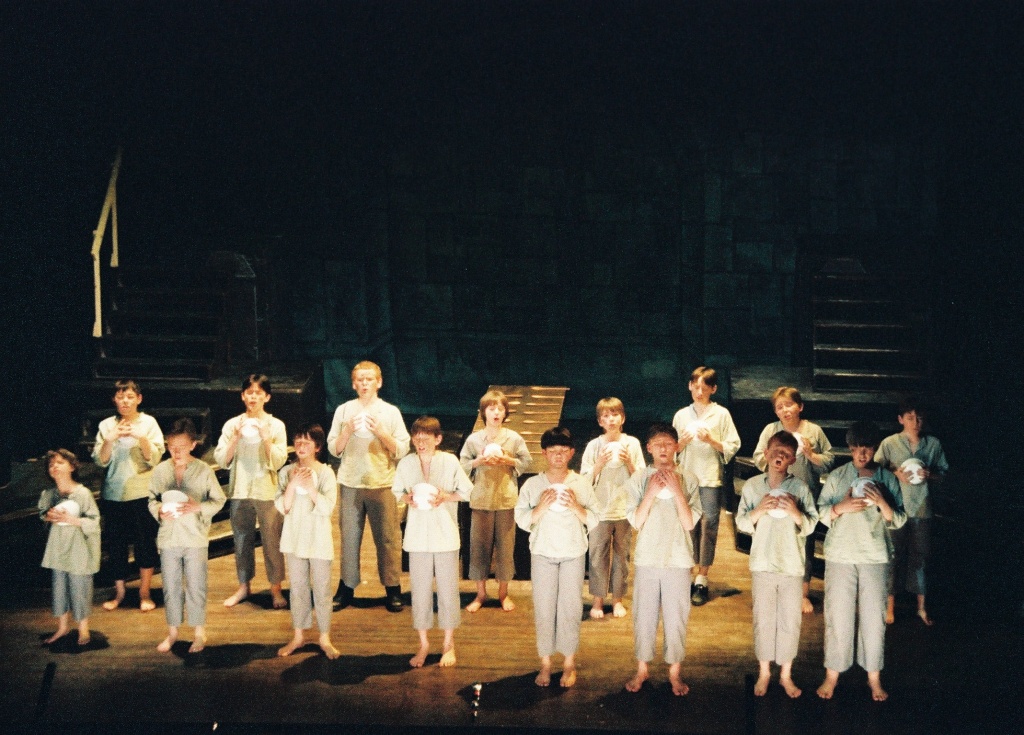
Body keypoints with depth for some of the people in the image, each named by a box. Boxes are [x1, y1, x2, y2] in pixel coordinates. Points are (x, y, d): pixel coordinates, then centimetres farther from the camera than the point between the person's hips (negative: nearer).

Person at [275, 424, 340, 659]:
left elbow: (328, 507, -17)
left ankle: (325, 638, 15)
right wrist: (293, 484, -20)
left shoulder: (326, 473, -8)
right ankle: (298, 635, 23)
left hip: (319, 540, -3)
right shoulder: (287, 472, 0)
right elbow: (282, 507, -7)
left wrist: (309, 486, -26)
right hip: (294, 538, 3)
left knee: (322, 589, 4)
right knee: (298, 588, 11)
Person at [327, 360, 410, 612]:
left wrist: (381, 432, -12)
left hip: (382, 484, -1)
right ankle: (346, 587, 12)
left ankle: (393, 589, 7)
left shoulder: (391, 412, 5)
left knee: (388, 538, -1)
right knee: (349, 537, 2)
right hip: (350, 484, 1)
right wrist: (347, 431, -10)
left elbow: (402, 450, 1)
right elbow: (334, 449, 6)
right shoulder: (343, 410, 8)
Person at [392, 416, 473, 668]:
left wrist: (445, 497, -16)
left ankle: (449, 644, 22)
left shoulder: (450, 461, -7)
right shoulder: (406, 463, -2)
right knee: (419, 590, 7)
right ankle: (423, 644, 22)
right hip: (417, 536, 2)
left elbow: (466, 491, 0)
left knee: (447, 589, 6)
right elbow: (397, 490, 11)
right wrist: (407, 498, -11)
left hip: (445, 535, -1)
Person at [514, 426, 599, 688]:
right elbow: (522, 521, -2)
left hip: (573, 553, 0)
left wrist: (575, 506, -17)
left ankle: (569, 662, 18)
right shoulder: (532, 484, -2)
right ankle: (545, 663, 17)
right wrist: (541, 506, -17)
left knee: (570, 607, 4)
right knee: (543, 607, 4)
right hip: (542, 553, 0)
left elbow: (593, 520, 0)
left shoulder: (582, 483, 0)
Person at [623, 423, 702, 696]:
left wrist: (676, 490, -16)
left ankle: (675, 671, 21)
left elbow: (689, 523, -7)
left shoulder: (688, 479, -2)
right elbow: (635, 522, -6)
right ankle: (643, 668, 23)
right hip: (646, 558, 1)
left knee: (676, 617, 5)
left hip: (678, 560, 0)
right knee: (643, 615, 7)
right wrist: (651, 492, -16)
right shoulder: (638, 479, -1)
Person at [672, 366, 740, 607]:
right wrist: (683, 442, -8)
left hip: (711, 479, -2)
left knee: (708, 528, -2)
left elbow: (732, 447, 1)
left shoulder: (721, 414, 3)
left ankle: (702, 580, 4)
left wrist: (711, 440, -13)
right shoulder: (681, 415, 10)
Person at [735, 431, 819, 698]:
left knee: (790, 621, 7)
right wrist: (759, 510, -16)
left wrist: (795, 512, -20)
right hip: (762, 564, 0)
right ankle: (764, 672, 25)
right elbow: (741, 523, 1)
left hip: (792, 566, 0)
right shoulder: (752, 486, -1)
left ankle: (786, 674, 23)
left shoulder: (800, 487, -4)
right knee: (763, 619, 9)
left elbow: (810, 525, -2)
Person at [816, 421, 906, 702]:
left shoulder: (887, 478, 3)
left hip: (875, 557, 0)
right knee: (838, 615, 3)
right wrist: (841, 506, -17)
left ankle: (874, 677, 19)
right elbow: (822, 513, 3)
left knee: (874, 617, 5)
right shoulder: (837, 476, 2)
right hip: (840, 555, 0)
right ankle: (832, 674, 14)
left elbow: (898, 521, 2)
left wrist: (882, 503, -17)